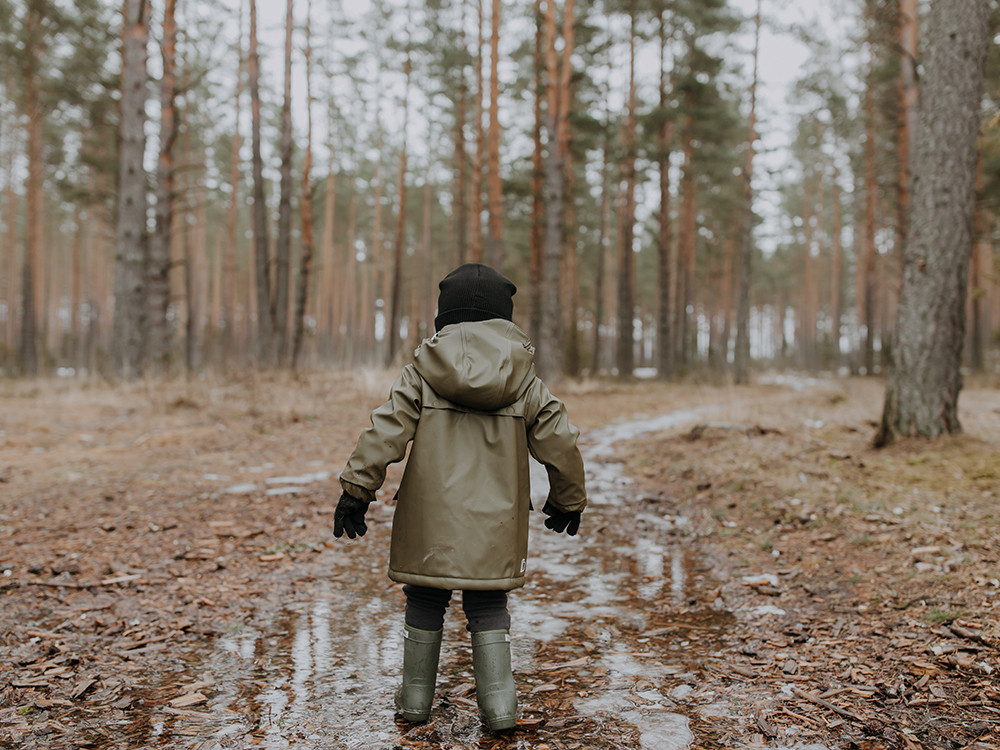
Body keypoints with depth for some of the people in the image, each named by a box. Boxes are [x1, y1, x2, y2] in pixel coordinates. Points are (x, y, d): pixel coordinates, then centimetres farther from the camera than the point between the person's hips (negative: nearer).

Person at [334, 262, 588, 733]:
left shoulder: (421, 375, -2)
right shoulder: (525, 384, 2)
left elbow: (384, 433, -7)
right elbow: (559, 443, 5)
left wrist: (356, 490, -1)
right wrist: (568, 500, 19)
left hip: (430, 521, -1)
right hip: (495, 524, 1)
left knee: (424, 601, 14)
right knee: (487, 605, 14)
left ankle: (416, 695, 26)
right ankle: (498, 702, 10)